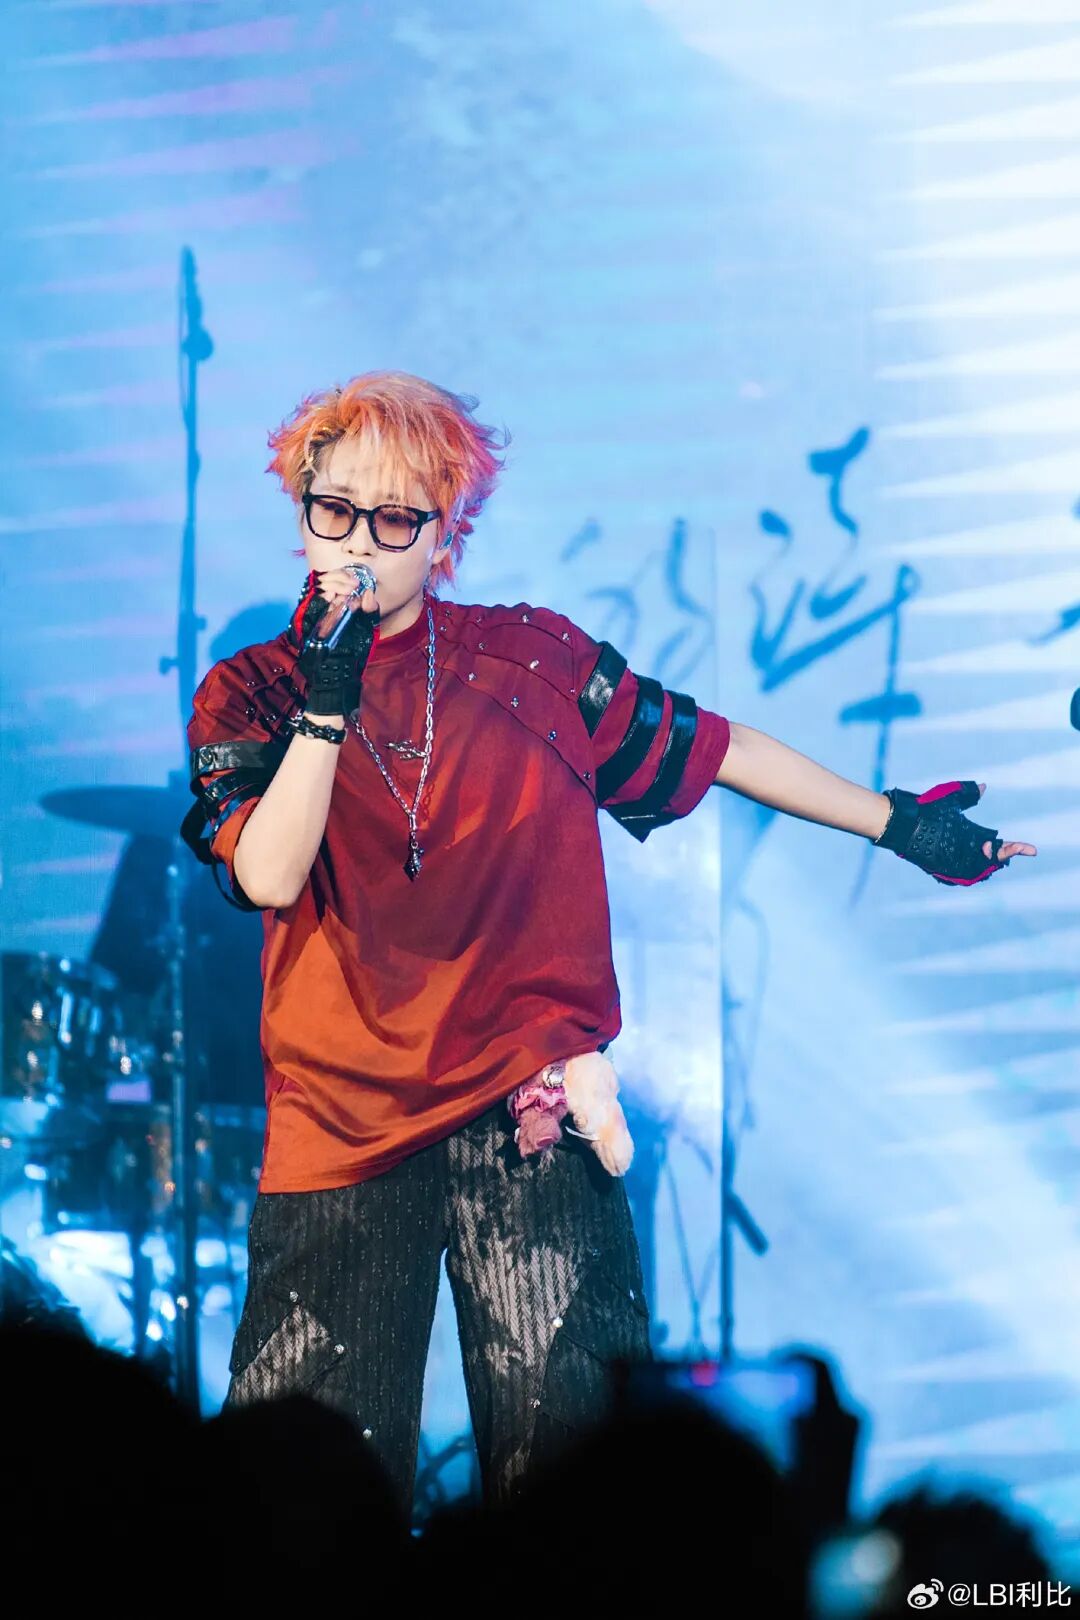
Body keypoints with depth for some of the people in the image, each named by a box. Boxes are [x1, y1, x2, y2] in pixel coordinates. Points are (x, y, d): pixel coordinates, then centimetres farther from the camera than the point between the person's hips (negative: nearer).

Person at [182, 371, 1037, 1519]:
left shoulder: (530, 661, 4)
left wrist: (896, 823, 14)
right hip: (343, 1114, 0)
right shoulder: (249, 694, 3)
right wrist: (329, 698, -18)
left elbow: (712, 749, 13)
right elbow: (269, 876, -13)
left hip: (530, 1111, 0)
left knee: (563, 1437, -8)